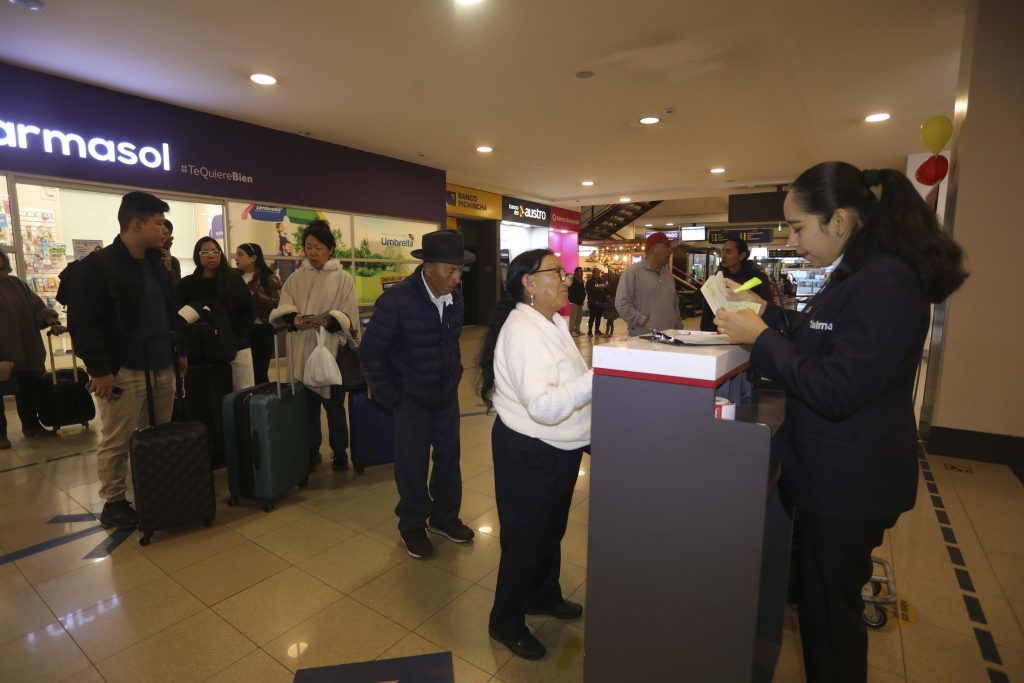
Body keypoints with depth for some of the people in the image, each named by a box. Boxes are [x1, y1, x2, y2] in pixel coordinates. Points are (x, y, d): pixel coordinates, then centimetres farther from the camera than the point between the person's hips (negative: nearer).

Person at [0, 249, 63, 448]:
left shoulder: (16, 283, 9)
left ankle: (31, 425, 26)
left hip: (25, 348, 4)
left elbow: (36, 306, 7)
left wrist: (50, 320, -14)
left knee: (28, 387, 13)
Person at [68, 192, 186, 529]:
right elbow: (82, 322, -12)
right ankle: (113, 503, 20)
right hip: (123, 372, -7)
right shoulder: (98, 265, -9)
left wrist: (179, 349, 18)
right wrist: (99, 369, -17)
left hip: (161, 368, 7)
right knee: (116, 443, 4)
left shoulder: (156, 263, 14)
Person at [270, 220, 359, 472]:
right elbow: (282, 310, 3)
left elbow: (348, 317, -6)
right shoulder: (295, 278, 9)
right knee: (307, 406, 11)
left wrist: (328, 321, -25)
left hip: (331, 351, -3)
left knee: (334, 406, 7)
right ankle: (311, 452, 27)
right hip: (302, 352, 3)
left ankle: (340, 452, 22)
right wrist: (294, 319, -19)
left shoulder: (343, 279, 0)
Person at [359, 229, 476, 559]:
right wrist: (391, 397, -11)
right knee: (412, 467, 9)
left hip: (447, 396, 5)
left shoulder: (455, 297, -6)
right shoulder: (396, 300, -21)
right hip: (411, 400, -4)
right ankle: (412, 526, 33)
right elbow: (370, 353, -13)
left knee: (449, 458, 15)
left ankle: (444, 517, 38)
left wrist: (454, 375, 9)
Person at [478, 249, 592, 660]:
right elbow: (543, 406, -36)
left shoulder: (552, 322, 6)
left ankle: (543, 596, 52)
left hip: (557, 449, 10)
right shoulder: (523, 331, -27)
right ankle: (506, 622, 35)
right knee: (526, 538, 10)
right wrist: (599, 376, -38)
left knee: (551, 530, 27)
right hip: (530, 453, -10)